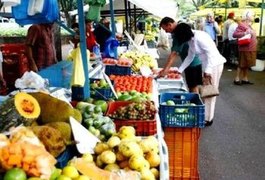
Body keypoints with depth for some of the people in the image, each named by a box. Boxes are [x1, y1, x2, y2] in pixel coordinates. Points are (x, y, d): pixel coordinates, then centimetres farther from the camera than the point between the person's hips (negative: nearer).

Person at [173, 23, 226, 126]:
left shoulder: (200, 37, -22)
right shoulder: (191, 39, 7)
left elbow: (211, 53, -25)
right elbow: (190, 57, 15)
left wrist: (207, 72, -27)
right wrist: (180, 70, 12)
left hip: (214, 64, -9)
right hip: (206, 64, 9)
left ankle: (208, 119, 10)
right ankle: (204, 115, 25)